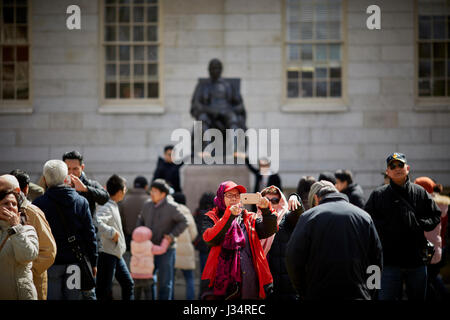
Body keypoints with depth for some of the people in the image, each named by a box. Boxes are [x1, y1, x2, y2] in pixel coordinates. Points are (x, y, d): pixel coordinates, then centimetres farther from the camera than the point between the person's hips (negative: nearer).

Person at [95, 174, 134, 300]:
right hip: (107, 253, -10)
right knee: (104, 290, -6)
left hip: (116, 253, 10)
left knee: (128, 284, 14)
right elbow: (97, 222, -35)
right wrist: (112, 232, -27)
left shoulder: (114, 206, 12)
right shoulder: (107, 207, -19)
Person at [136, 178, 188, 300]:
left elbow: (183, 222, -7)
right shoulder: (147, 206, 4)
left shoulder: (171, 207, -12)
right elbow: (141, 220, 20)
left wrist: (172, 235, -16)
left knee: (165, 281, -1)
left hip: (166, 249, -5)